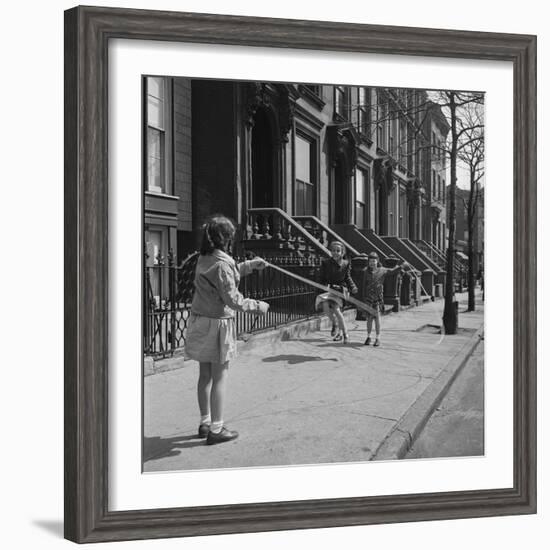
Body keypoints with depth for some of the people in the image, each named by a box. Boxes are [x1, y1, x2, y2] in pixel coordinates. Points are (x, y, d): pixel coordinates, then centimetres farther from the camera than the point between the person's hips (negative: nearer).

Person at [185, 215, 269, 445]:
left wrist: (249, 265, 24)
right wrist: (257, 306, -5)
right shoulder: (222, 264, -19)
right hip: (217, 323, -8)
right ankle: (216, 429, 6)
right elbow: (232, 299, -18)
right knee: (219, 378, 1)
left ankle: (205, 423, 26)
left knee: (205, 376, 16)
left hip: (199, 320, 8)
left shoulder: (204, 259, 8)